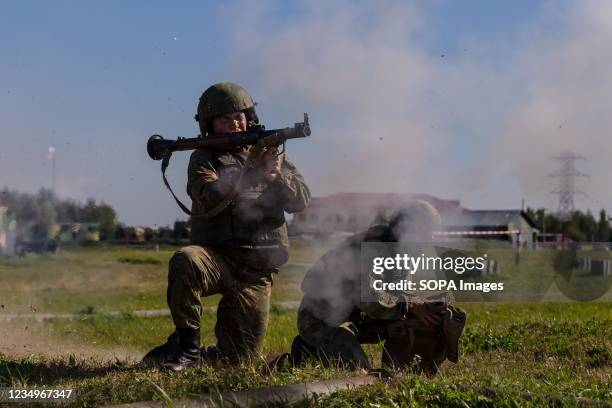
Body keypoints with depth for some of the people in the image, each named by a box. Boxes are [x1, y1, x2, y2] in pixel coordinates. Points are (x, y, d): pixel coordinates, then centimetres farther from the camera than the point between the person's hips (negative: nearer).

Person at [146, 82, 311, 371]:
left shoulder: (270, 152, 12)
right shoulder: (203, 159, 4)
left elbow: (301, 201, 2)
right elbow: (210, 201, -16)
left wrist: (276, 175, -17)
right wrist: (251, 172, -26)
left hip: (257, 271, 2)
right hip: (216, 258, -2)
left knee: (240, 358, -3)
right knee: (185, 260, -38)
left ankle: (198, 355, 28)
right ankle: (187, 345, -19)